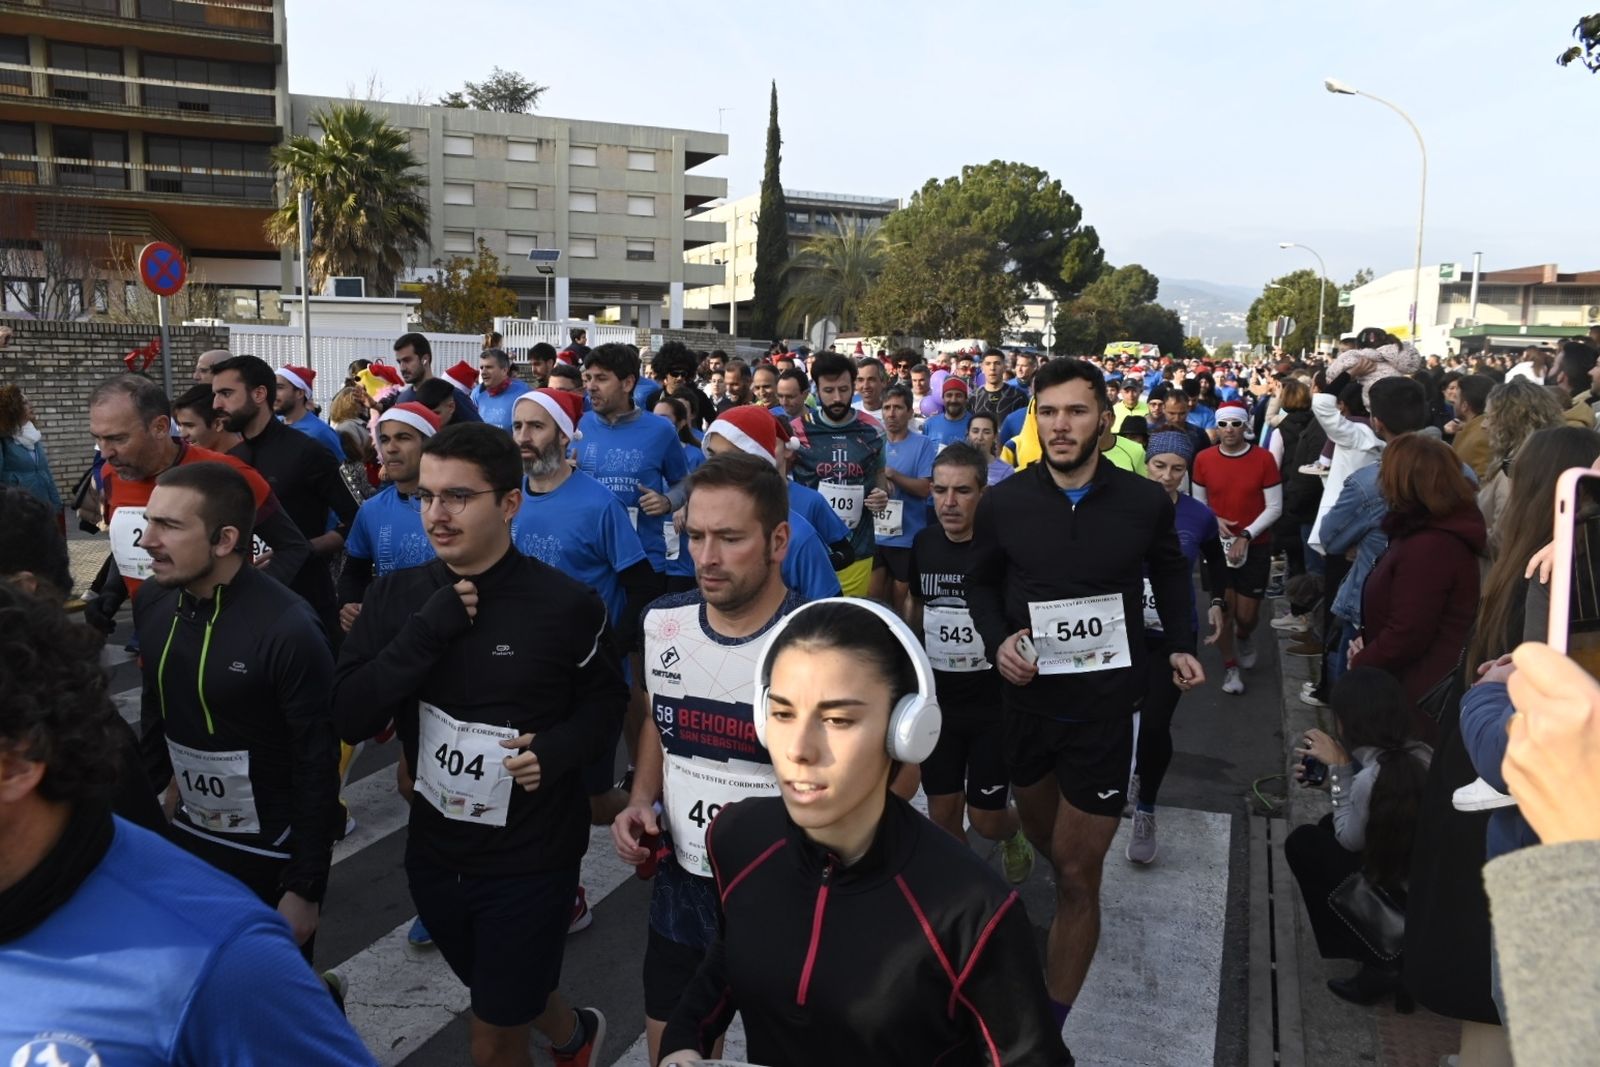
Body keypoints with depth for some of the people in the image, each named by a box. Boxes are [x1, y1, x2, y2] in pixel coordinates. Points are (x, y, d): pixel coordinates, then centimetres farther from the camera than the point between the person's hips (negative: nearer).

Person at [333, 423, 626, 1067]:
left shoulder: (566, 604, -16)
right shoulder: (396, 597, -5)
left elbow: (605, 701, 0)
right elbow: (350, 719, -12)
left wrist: (558, 749, -19)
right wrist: (427, 630, -24)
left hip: (532, 860, -5)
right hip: (434, 852, 5)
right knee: (499, 997, 29)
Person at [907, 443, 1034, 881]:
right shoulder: (923, 543, -2)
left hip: (996, 705, -4)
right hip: (937, 702, 4)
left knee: (986, 818, 5)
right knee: (943, 814, 8)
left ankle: (1013, 834, 40)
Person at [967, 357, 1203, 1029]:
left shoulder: (1146, 501, -7)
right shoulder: (1003, 502, -6)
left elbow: (1170, 573, 14)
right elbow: (981, 582, 8)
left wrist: (1181, 644, 3)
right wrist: (997, 640, -10)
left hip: (1105, 704, -2)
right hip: (1027, 697, 2)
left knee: (1077, 874, 1)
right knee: (1042, 837, 23)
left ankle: (1051, 1026, 16)